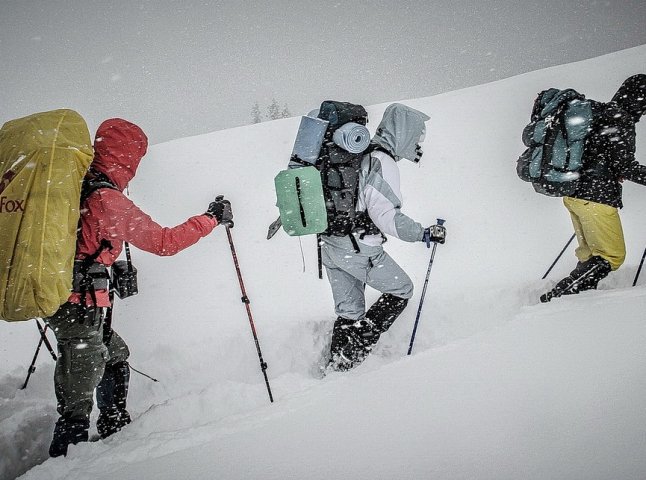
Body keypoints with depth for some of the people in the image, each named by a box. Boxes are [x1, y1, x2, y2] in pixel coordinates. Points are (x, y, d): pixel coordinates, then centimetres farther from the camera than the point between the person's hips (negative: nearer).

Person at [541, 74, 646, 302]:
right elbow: (625, 165, -19)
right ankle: (556, 298, -8)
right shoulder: (621, 121, -13)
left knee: (590, 253, 22)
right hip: (596, 198, -9)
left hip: (573, 193, 9)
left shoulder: (595, 111, 13)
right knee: (612, 257, 1)